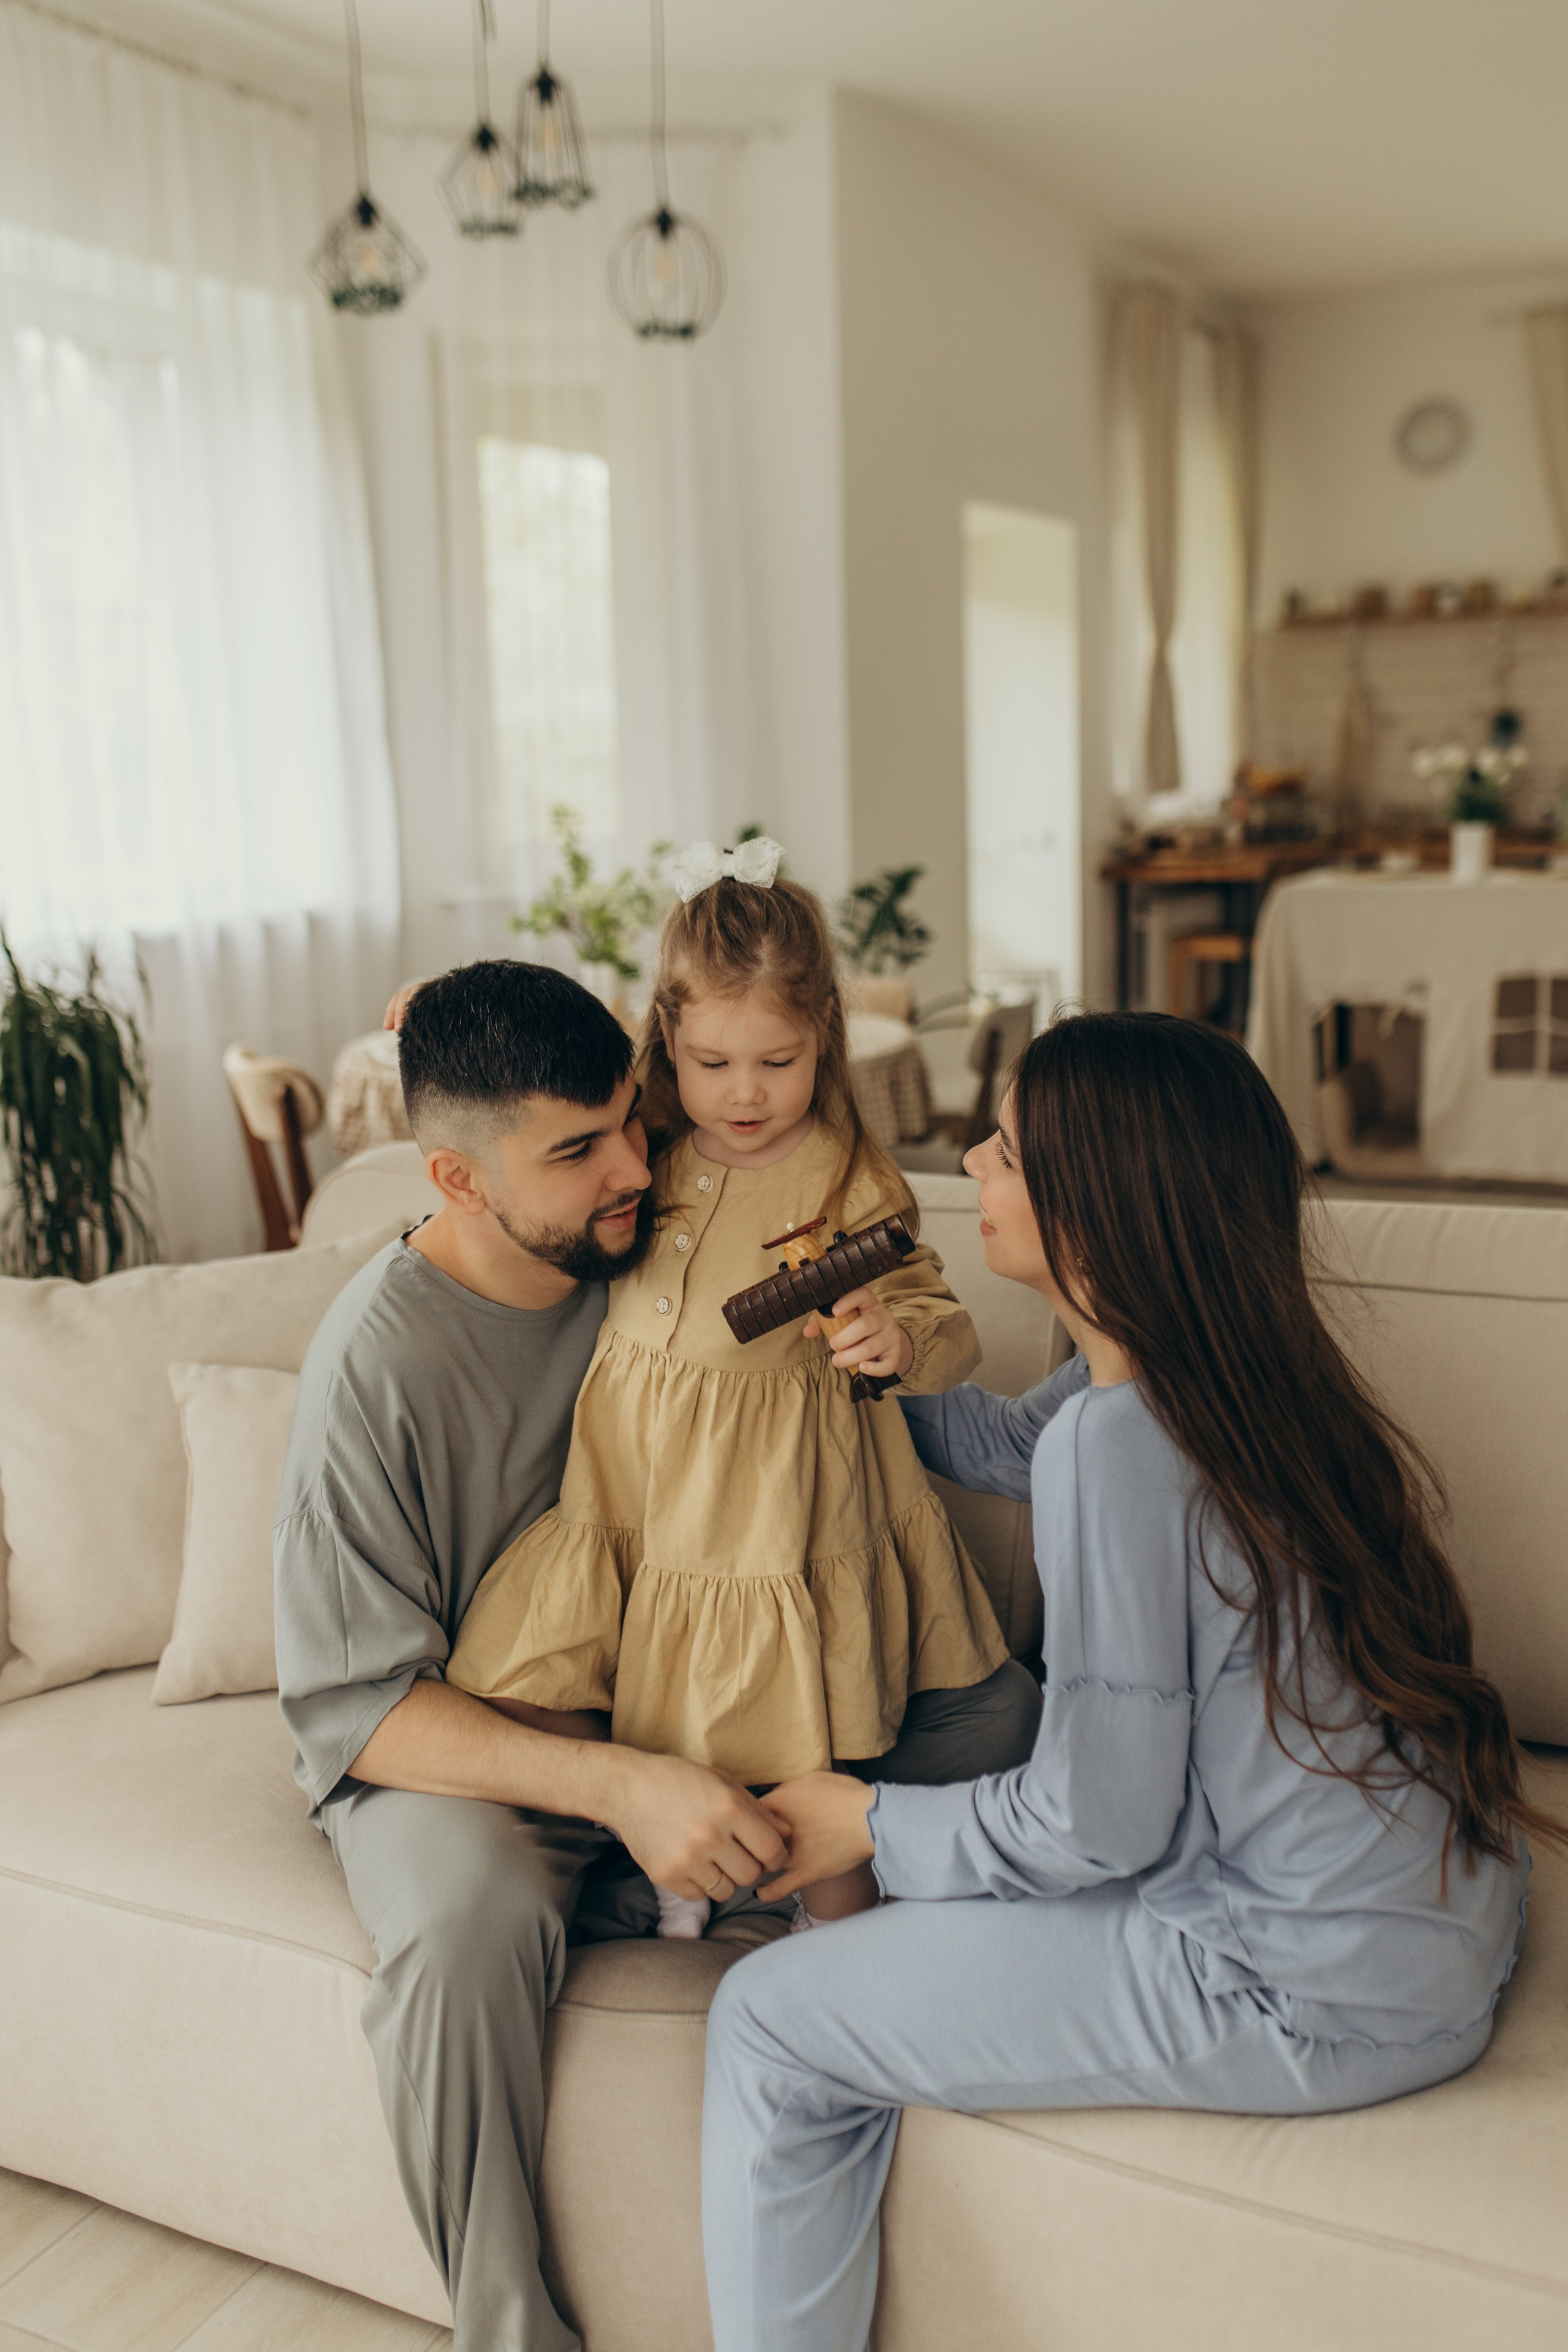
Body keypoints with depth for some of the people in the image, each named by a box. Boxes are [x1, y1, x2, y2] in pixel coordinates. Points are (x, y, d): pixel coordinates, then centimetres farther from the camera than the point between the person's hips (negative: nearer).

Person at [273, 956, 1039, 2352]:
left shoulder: (652, 1254, -6)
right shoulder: (383, 1358, -20)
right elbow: (353, 1704, -20)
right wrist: (614, 1786, -31)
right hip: (443, 1755, -4)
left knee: (1000, 1732, -14)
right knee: (473, 1914, -39)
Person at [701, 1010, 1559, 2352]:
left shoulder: (1115, 1439, -24)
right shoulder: (1219, 1364, 2)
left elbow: (1098, 1825, -19)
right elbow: (1005, 1450, 21)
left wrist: (871, 1828, -4)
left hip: (1327, 1990, -9)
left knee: (768, 2026, -3)